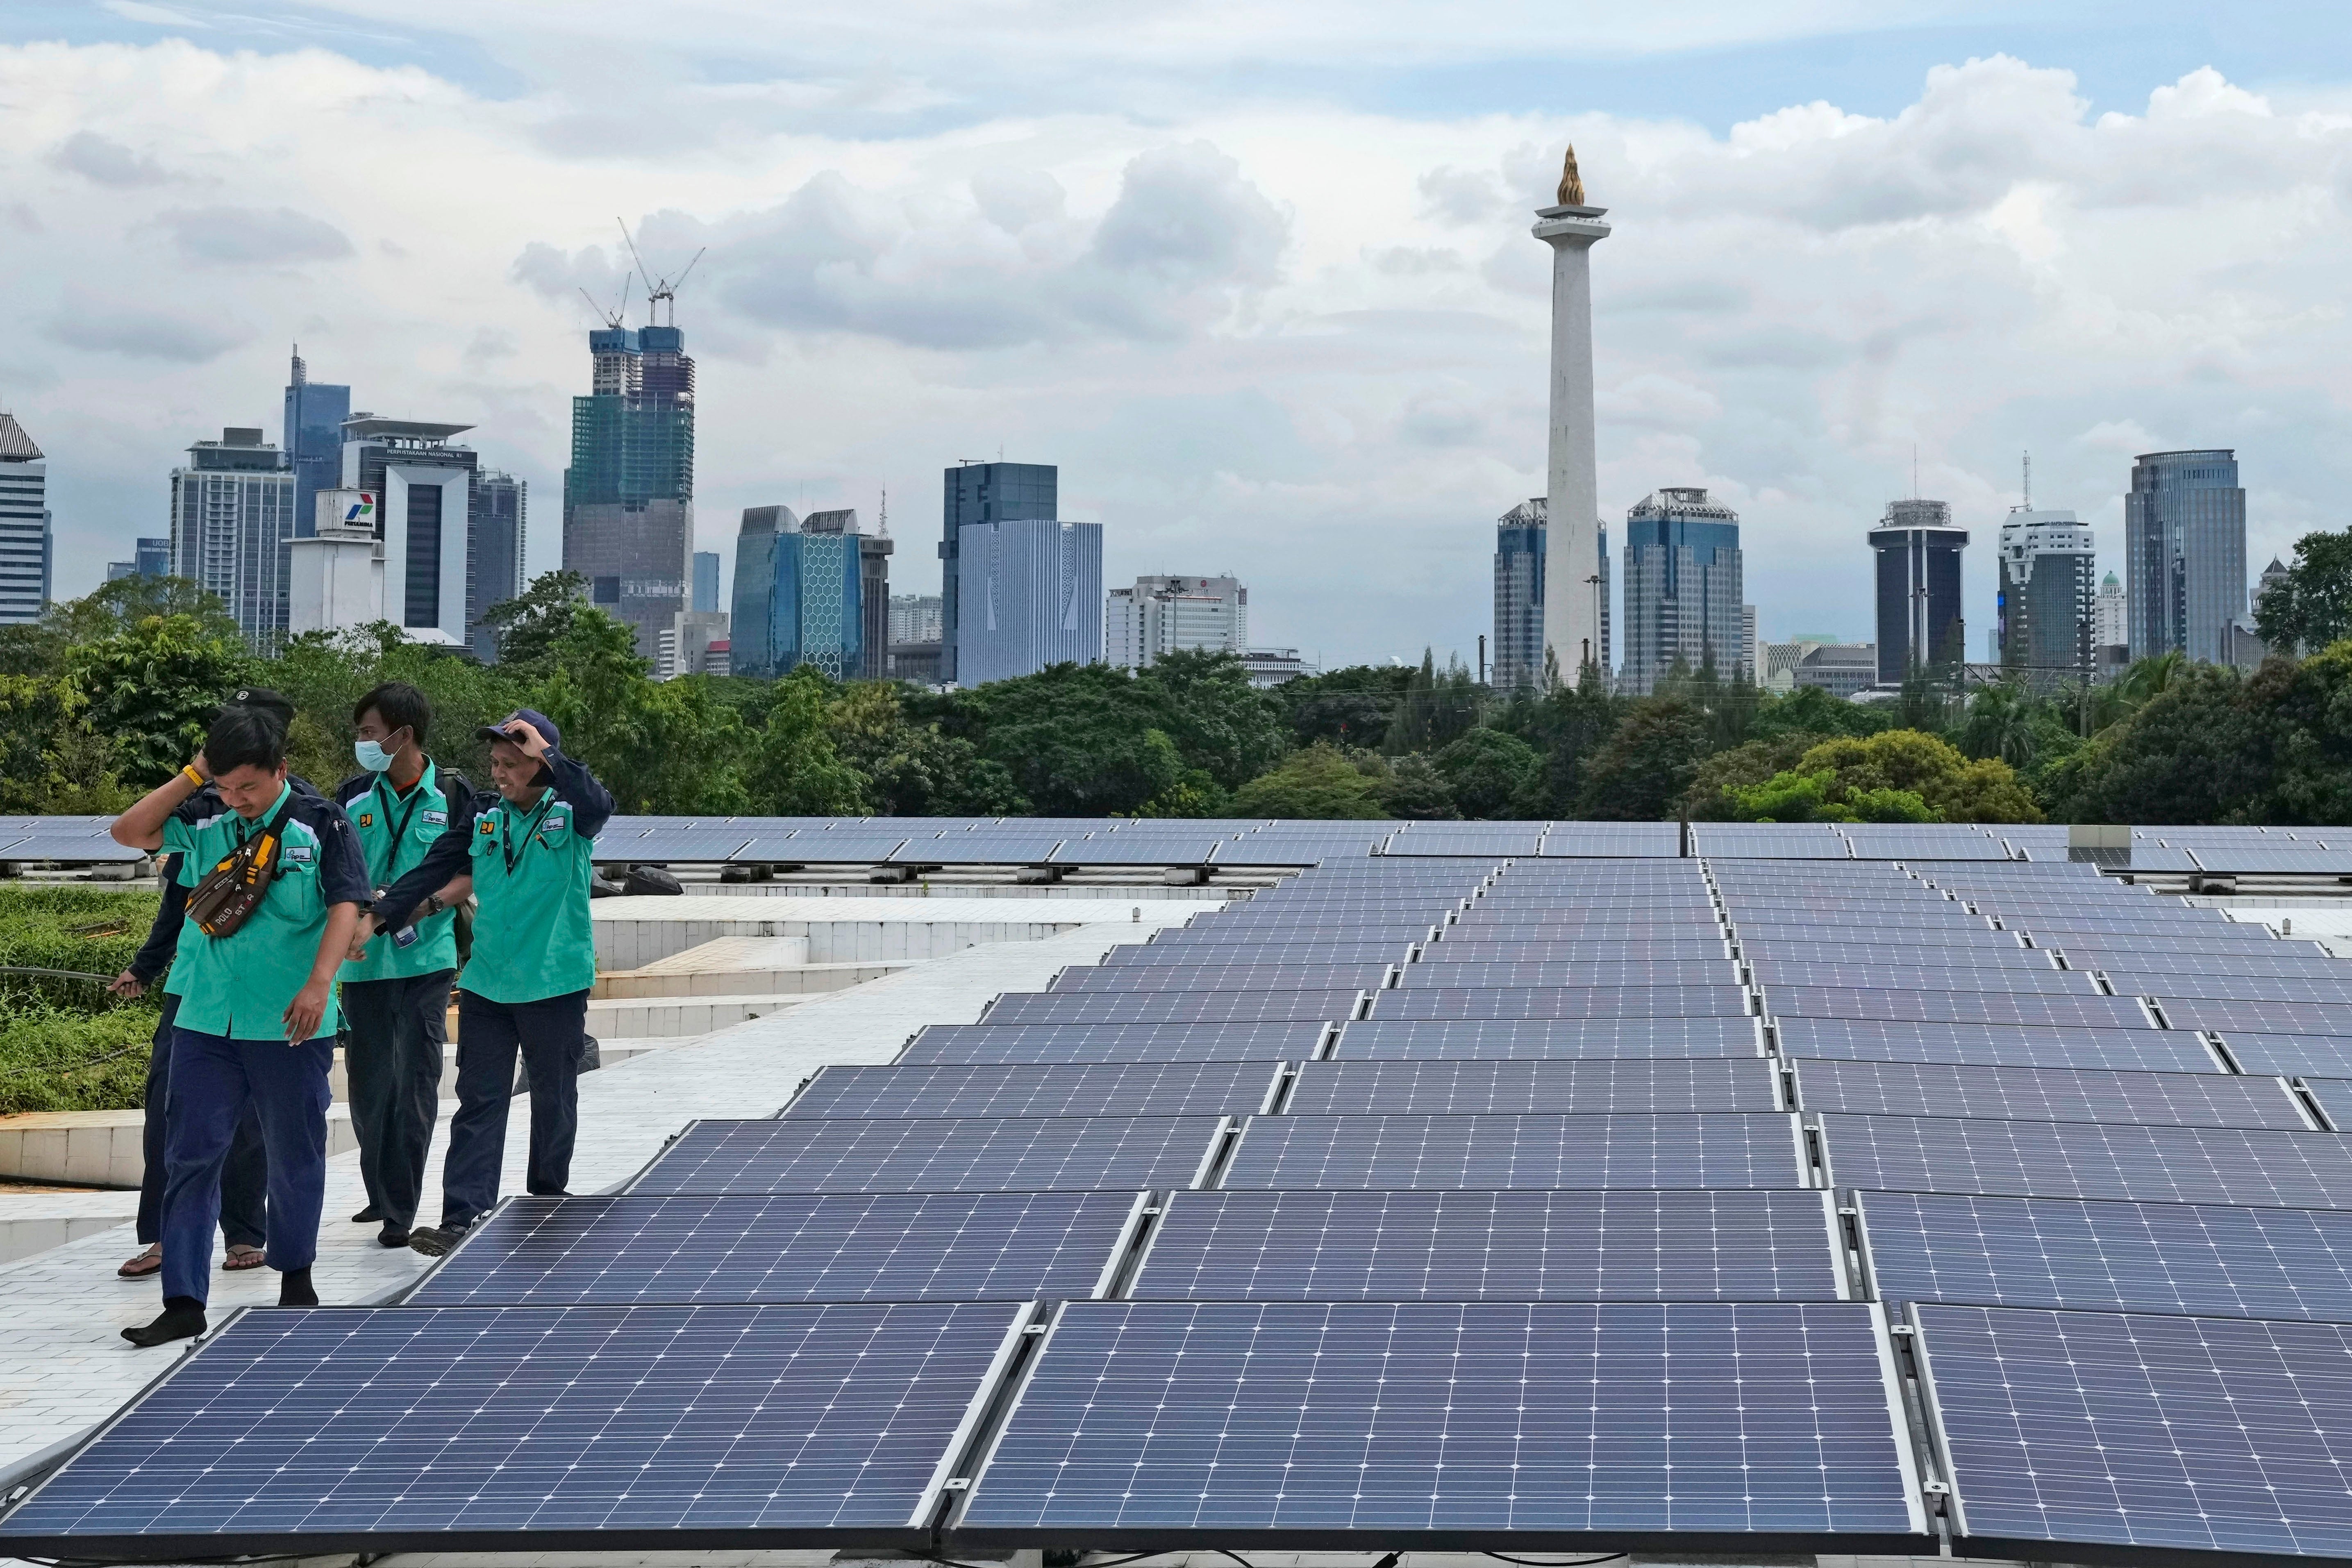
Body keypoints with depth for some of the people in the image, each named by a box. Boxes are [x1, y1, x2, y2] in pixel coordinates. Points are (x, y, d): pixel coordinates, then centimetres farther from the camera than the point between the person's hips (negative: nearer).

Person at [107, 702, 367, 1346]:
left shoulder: (320, 822, -5)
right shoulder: (205, 822, 5)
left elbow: (345, 905, -9)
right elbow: (129, 832, 4)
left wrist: (319, 983, -20)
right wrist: (191, 778, -3)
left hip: (290, 1025, -2)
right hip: (206, 1021, 3)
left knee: (295, 1156, 11)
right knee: (190, 1155, -3)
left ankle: (295, 1276, 32)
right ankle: (183, 1301, -2)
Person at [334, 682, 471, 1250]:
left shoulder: (452, 798, -2)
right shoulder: (354, 797, 6)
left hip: (426, 962, -3)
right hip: (363, 963, 3)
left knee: (415, 1085, -4)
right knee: (367, 1085, 8)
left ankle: (402, 1210, 2)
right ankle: (382, 1196, 25)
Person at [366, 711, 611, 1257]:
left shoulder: (570, 816, -5)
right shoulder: (484, 817, 6)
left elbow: (598, 805, -28)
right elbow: (432, 873, 4)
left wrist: (545, 754, -24)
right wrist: (378, 919, -5)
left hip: (556, 985, -3)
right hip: (486, 986, 3)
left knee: (553, 1102, 11)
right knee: (478, 1103, -2)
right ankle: (462, 1219, -6)